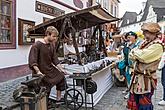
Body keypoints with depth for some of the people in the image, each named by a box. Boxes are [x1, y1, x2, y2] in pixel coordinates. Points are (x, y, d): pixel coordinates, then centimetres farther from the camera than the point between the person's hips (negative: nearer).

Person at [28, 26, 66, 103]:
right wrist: (38, 71, -32)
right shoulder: (37, 45, -18)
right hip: (41, 73, -6)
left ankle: (59, 98, 8)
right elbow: (32, 61, -22)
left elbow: (55, 59, 6)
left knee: (61, 76, -6)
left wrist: (61, 69, 0)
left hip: (50, 69, 7)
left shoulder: (52, 45, 3)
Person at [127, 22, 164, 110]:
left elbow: (142, 56, -28)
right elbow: (131, 55, 7)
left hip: (146, 79, -8)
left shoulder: (157, 45, -18)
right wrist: (138, 55, -15)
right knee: (134, 100, 20)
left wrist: (135, 51, -9)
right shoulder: (145, 42, 8)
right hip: (137, 76, 8)